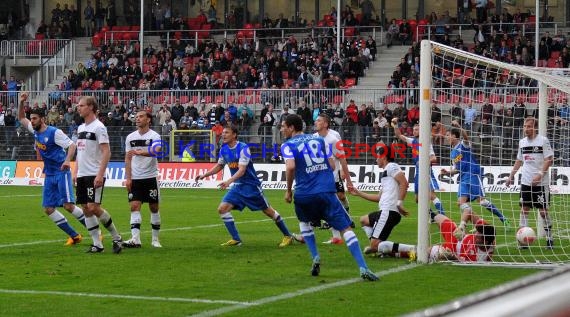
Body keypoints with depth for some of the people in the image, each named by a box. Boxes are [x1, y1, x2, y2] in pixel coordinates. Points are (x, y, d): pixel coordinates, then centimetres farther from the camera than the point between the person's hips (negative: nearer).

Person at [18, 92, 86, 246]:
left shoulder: (54, 132, -14)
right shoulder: (35, 131, 8)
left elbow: (72, 145, -17)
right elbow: (21, 118, 23)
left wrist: (67, 160, -34)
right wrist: (21, 102, 8)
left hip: (61, 173, -8)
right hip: (49, 175, 8)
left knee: (68, 205, -17)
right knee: (48, 208, 0)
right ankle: (74, 236, 5)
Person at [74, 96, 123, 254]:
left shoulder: (98, 127, -9)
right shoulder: (81, 128, 15)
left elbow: (106, 152, -15)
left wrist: (100, 175, -22)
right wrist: (76, 172, 15)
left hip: (94, 175, -8)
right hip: (82, 175, 8)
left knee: (94, 207, -15)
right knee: (86, 209, 4)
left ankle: (116, 238, 0)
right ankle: (97, 244, 8)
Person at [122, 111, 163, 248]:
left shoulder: (154, 136, -5)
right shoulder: (130, 137, 8)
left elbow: (156, 151, -25)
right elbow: (128, 159, 10)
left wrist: (139, 152, -39)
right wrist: (128, 178, 1)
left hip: (151, 177, -3)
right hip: (135, 178, 3)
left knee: (154, 208, 4)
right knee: (135, 207, -9)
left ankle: (155, 239, 16)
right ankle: (135, 239, -17)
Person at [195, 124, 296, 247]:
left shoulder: (243, 148, -20)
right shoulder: (224, 150, 1)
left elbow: (242, 170, -27)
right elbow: (219, 166, 18)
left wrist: (229, 181, -40)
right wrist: (204, 175, 7)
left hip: (251, 185, -7)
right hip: (238, 186, 7)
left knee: (268, 210, 1)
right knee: (222, 208, -8)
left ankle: (288, 236, 16)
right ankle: (236, 239, -2)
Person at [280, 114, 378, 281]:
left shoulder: (288, 145, 2)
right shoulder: (319, 140, 16)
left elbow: (290, 167, -16)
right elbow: (332, 164, 13)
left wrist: (288, 190, -3)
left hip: (304, 194, -1)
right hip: (327, 191, 1)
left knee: (304, 222, 31)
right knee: (346, 228, 0)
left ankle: (315, 257, 15)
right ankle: (363, 268, -14)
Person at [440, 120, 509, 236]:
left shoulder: (463, 144, -4)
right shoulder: (453, 152, 18)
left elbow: (465, 136, -28)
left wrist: (458, 127, -46)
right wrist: (447, 172, 4)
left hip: (473, 175, -8)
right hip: (463, 178, 8)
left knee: (482, 200, -12)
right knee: (462, 202, -4)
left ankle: (503, 219, -3)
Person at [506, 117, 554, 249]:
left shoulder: (543, 140, -6)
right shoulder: (522, 142, 11)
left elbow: (549, 159, -10)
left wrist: (540, 175, -19)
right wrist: (511, 176, 16)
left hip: (540, 183, -5)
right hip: (526, 182, 5)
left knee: (543, 211, -2)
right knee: (524, 209, 2)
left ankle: (549, 238, 11)